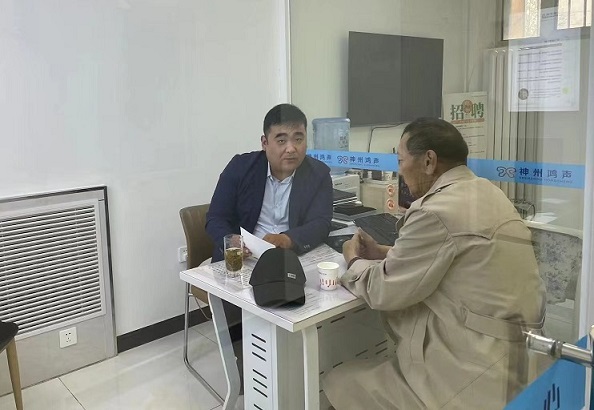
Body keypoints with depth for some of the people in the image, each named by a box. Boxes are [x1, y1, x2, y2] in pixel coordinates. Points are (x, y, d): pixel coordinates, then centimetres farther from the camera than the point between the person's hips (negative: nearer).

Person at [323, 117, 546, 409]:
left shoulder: (437, 211, -23)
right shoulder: (485, 192, 6)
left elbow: (385, 291, -14)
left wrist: (354, 262, 5)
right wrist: (385, 254, 9)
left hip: (474, 375, -9)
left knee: (336, 383, 4)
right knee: (361, 370, 21)